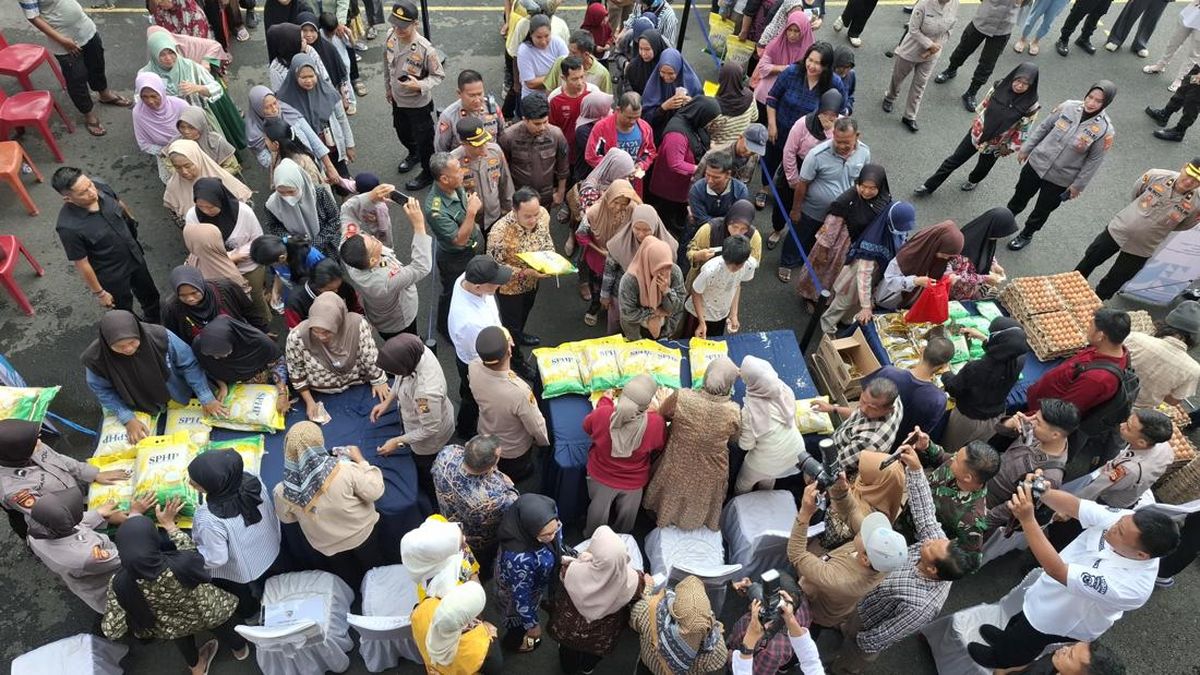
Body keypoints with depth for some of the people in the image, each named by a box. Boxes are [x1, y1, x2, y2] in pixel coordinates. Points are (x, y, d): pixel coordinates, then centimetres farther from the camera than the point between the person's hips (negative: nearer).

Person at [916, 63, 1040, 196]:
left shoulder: (1031, 106, -22)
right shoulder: (999, 87, -15)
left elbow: (1023, 131, -12)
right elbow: (984, 105, 1)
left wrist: (1010, 147, -8)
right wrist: (976, 123, 8)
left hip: (995, 145, -1)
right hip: (976, 133, 1)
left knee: (983, 168, 24)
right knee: (954, 160, 9)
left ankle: (973, 180, 58)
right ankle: (929, 186, 22)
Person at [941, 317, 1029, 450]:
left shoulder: (974, 369, -39)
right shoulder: (1019, 362, -26)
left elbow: (953, 389, -20)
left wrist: (945, 373, -1)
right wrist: (983, 338, 12)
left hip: (967, 419, -4)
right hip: (995, 419, 4)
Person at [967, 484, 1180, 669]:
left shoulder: (1129, 587, -44)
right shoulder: (1128, 521, -29)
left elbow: (1057, 571, -45)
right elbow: (1072, 504, -30)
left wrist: (1027, 519, -53)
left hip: (1059, 622, -5)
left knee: (1014, 652, 26)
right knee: (1018, 623, 35)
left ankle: (1001, 660, 57)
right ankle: (1008, 638, 64)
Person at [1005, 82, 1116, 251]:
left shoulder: (1105, 129, -19)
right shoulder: (1068, 107, -14)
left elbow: (1095, 160, -11)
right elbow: (1044, 127, -1)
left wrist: (1078, 185, -7)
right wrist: (1026, 148, 4)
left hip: (1060, 179, -2)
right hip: (1037, 163, 2)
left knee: (1042, 211, 17)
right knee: (1020, 196, 22)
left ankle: (1026, 235, 42)